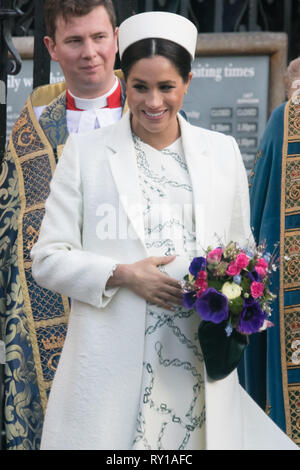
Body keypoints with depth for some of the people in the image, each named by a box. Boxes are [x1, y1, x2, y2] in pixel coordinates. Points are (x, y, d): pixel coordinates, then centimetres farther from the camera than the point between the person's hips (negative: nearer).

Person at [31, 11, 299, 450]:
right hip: (111, 366, -2)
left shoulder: (223, 152, 11)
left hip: (204, 365, 2)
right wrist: (121, 275, -13)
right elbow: (48, 258, 2)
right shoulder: (84, 152, 4)